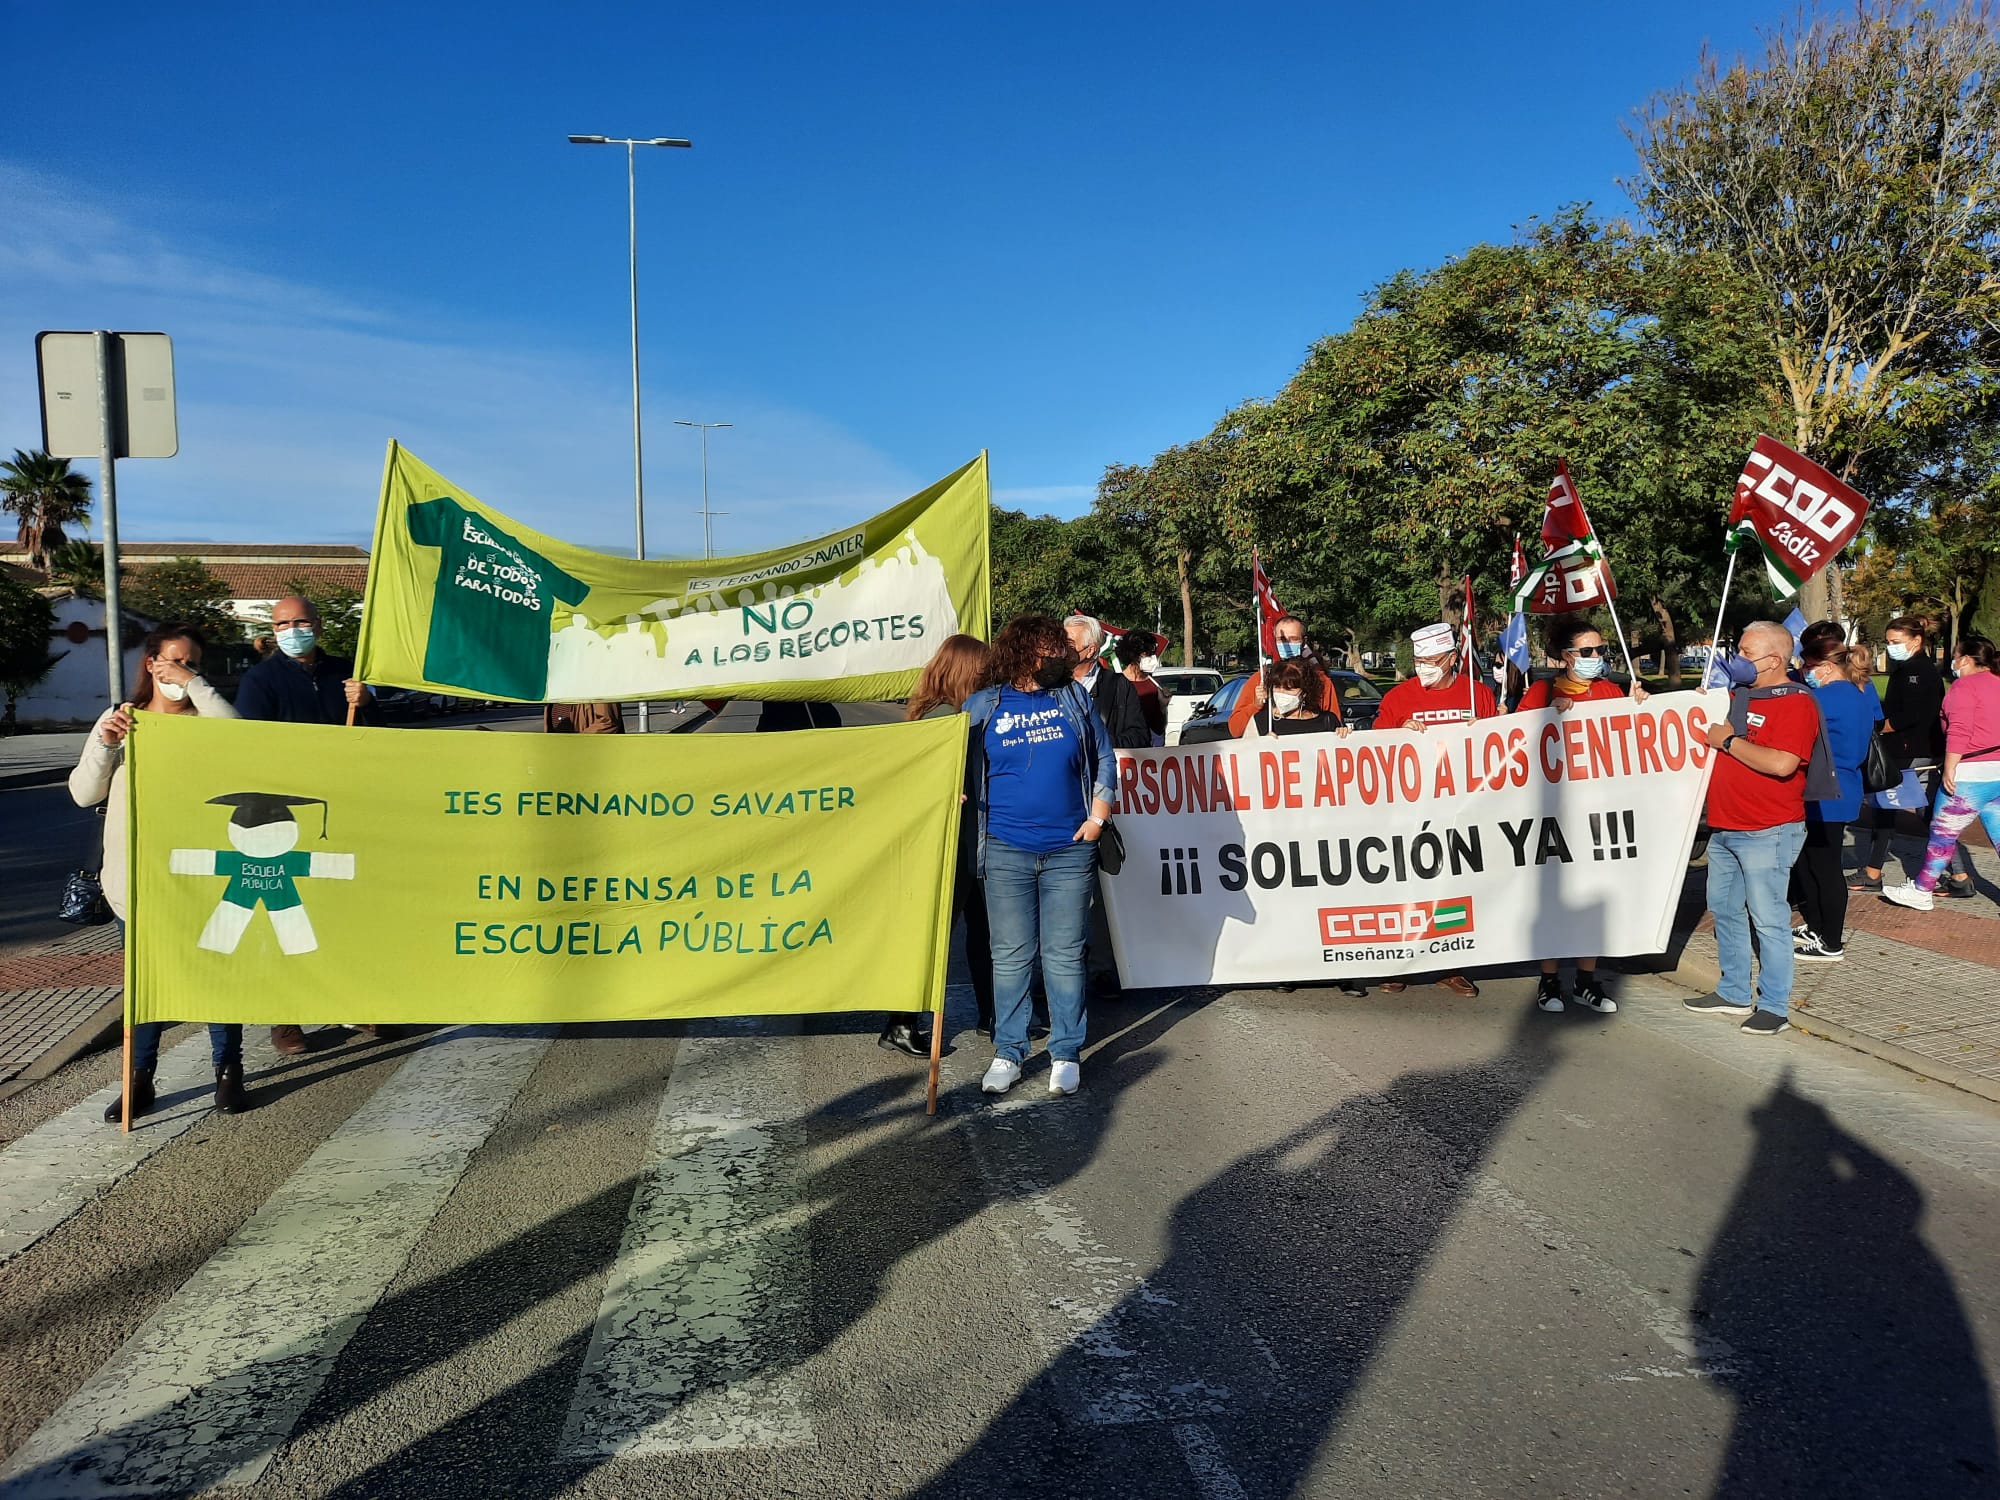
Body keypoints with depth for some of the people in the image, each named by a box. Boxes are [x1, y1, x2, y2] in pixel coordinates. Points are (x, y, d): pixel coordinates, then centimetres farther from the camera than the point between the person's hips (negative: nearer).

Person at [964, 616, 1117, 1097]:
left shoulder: (1074, 697, 5)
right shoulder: (983, 706, 3)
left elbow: (1105, 757, 10)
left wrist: (1099, 812, 1)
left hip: (1069, 850, 0)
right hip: (1006, 852, 0)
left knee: (1065, 955, 4)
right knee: (1010, 956, 5)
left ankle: (1066, 1053, 15)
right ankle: (1008, 1052, 17)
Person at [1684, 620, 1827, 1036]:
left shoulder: (1797, 702, -12)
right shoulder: (1738, 696, 13)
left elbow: (1782, 763, -27)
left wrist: (1729, 741, -16)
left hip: (1767, 833, -9)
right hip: (1724, 827, 9)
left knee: (1767, 917, -4)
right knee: (1724, 909, 15)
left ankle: (1774, 1006, 5)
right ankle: (1734, 993, 26)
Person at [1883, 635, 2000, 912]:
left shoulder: (1963, 686, -9)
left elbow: (1959, 731, -19)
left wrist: (1950, 767, -17)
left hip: (1971, 775, -8)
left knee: (1943, 833, 3)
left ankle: (1921, 891, 12)